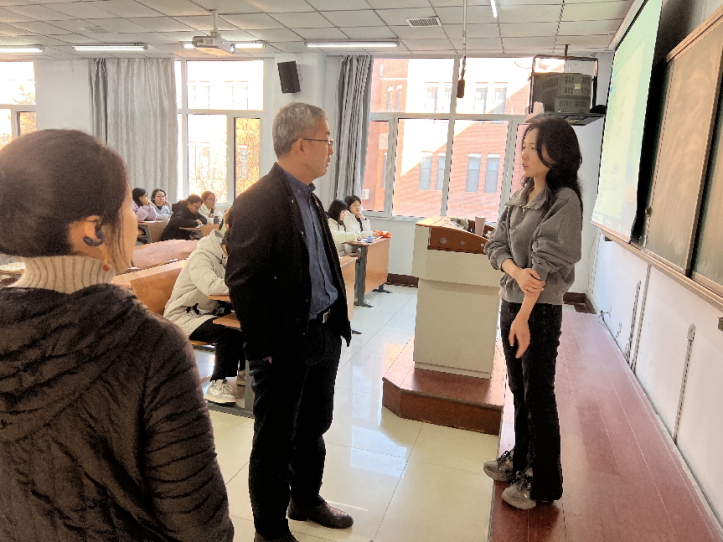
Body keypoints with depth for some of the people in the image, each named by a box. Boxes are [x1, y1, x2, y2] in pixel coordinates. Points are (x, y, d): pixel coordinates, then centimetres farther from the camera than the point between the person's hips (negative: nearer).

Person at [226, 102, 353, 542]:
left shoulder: (309, 197, 9)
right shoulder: (257, 203, -18)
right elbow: (242, 282, -19)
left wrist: (337, 322, 11)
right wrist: (265, 349, -16)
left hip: (324, 335, 8)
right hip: (285, 346, -8)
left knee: (314, 427, 24)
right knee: (276, 441, 11)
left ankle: (306, 499, 47)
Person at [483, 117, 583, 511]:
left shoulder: (564, 200, -15)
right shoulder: (521, 195, 7)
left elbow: (545, 263, -20)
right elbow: (497, 244, 2)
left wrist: (524, 317, -22)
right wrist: (516, 271, -19)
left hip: (541, 309, -7)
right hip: (510, 301, 7)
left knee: (538, 394, 5)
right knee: (518, 387, 19)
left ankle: (542, 481, 22)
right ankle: (521, 458, 38)